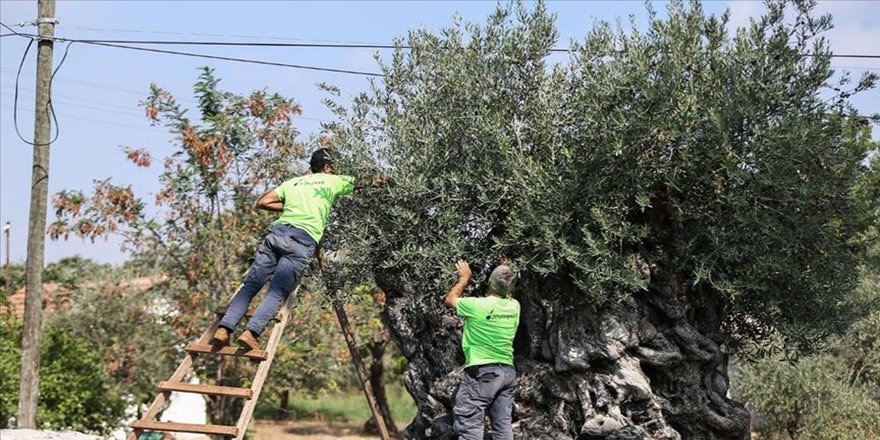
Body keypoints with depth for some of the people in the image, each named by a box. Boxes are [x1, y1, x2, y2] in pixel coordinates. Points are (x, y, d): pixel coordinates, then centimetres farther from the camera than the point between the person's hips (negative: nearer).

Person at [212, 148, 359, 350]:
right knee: (277, 292, -11)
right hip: (304, 240, -4)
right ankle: (251, 333, -29)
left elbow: (262, 203, 20)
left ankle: (224, 329, -16)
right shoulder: (332, 181, 19)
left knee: (250, 284, -1)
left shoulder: (293, 182, 27)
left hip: (278, 230, 4)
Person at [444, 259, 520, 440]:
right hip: (508, 371, 6)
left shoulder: (477, 306, -14)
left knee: (469, 424, -6)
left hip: (482, 371, -6)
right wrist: (507, 271, 37)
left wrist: (464, 279, 19)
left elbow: (450, 299, 6)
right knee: (503, 424, 7)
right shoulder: (514, 306, 1)